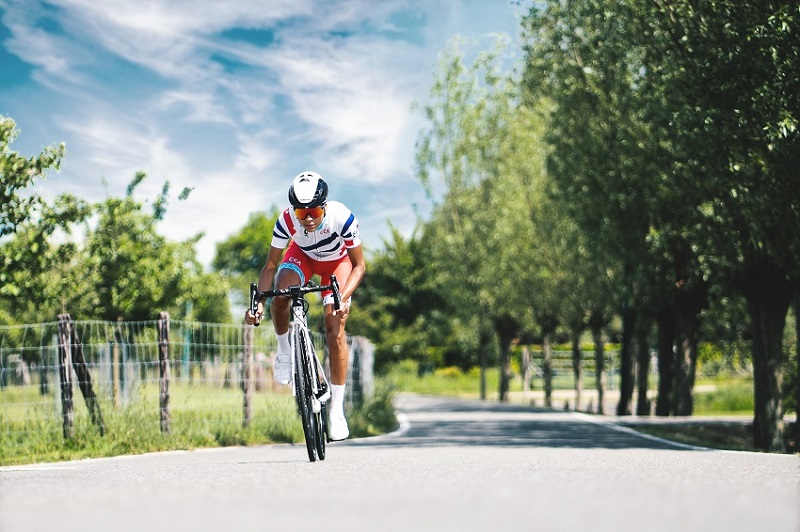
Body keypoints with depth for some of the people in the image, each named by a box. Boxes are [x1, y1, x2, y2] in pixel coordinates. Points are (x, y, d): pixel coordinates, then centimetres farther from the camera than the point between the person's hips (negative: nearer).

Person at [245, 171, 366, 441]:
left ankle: (337, 410, -5)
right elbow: (271, 265, -20)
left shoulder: (342, 218, -38)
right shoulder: (287, 220, -33)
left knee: (335, 331, -14)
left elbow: (359, 265, -25)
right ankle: (284, 351, 0)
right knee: (279, 296, -30)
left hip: (338, 261, -2)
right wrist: (258, 301, -33)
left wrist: (344, 296, -41)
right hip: (302, 255, 2)